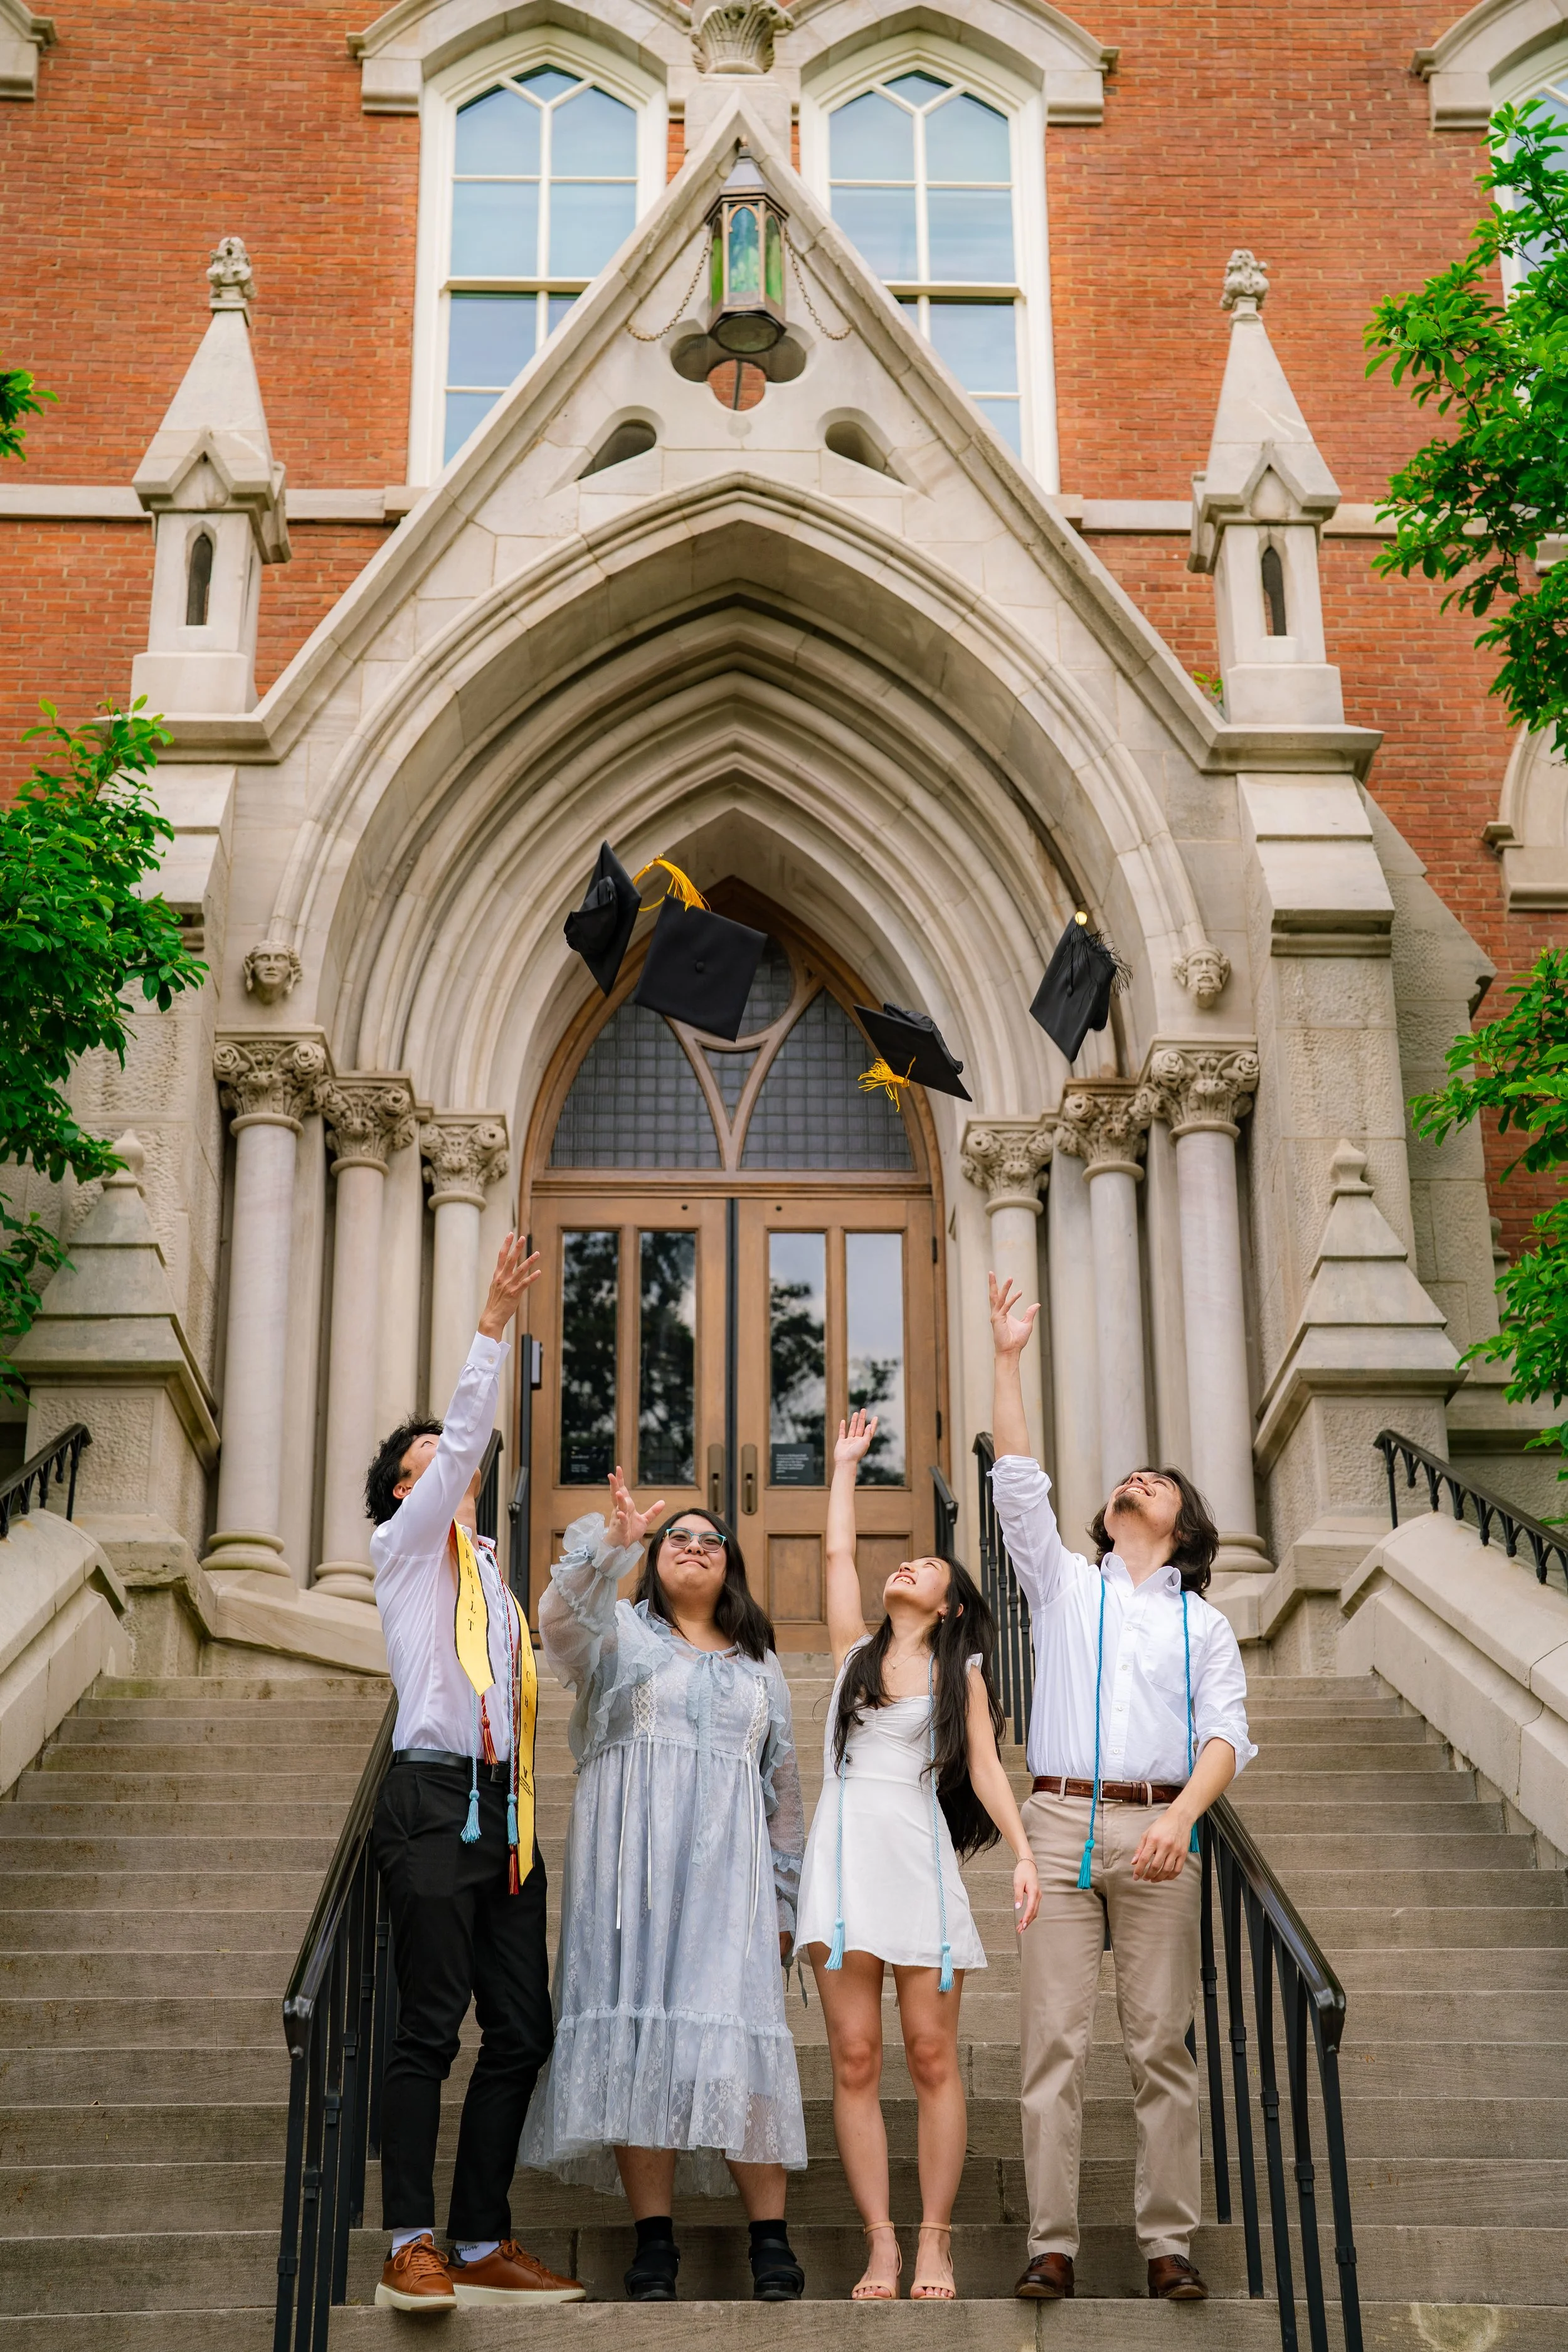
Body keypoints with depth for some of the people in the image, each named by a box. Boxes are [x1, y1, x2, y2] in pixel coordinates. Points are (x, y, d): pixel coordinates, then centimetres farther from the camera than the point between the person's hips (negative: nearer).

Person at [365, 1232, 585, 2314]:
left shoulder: (490, 1569, 26)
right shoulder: (406, 1546, 7)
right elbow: (467, 1438, -7)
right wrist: (492, 1324, -12)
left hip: (506, 1806, 7)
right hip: (435, 1798, -7)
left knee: (522, 2029, 3)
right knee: (431, 2027, -10)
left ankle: (483, 2245, 9)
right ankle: (411, 2248, -7)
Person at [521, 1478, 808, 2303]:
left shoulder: (759, 1664, 24)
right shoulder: (619, 1632, 15)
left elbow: (782, 1786, 21)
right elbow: (562, 1617, -9)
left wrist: (783, 1898, 14)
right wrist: (609, 1542, -27)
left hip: (727, 1864, 2)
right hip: (629, 1854, -2)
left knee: (738, 2029, -9)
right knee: (637, 2025, -10)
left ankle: (770, 2240, -9)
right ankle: (653, 2239, -8)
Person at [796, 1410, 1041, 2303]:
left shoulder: (961, 1671, 12)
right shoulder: (856, 1649, 16)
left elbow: (984, 1768, 6)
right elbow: (838, 1551, 18)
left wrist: (1024, 1850, -6)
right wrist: (848, 1461, 27)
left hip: (921, 1856, -2)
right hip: (847, 1852, 2)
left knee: (933, 2056, -3)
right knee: (855, 2060, -3)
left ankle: (935, 2240, 3)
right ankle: (881, 2242, 0)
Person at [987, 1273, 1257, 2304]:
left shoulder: (1204, 1624, 15)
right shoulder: (1065, 1585, 16)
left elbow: (1225, 1732, 4)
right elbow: (1019, 1483, 6)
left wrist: (1182, 1814, -15)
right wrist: (1009, 1361, 0)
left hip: (1160, 1829, 0)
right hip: (1063, 1822, 0)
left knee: (1164, 2043, -1)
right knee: (1054, 2041, -4)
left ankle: (1169, 2243, 4)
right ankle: (1052, 2244, -2)